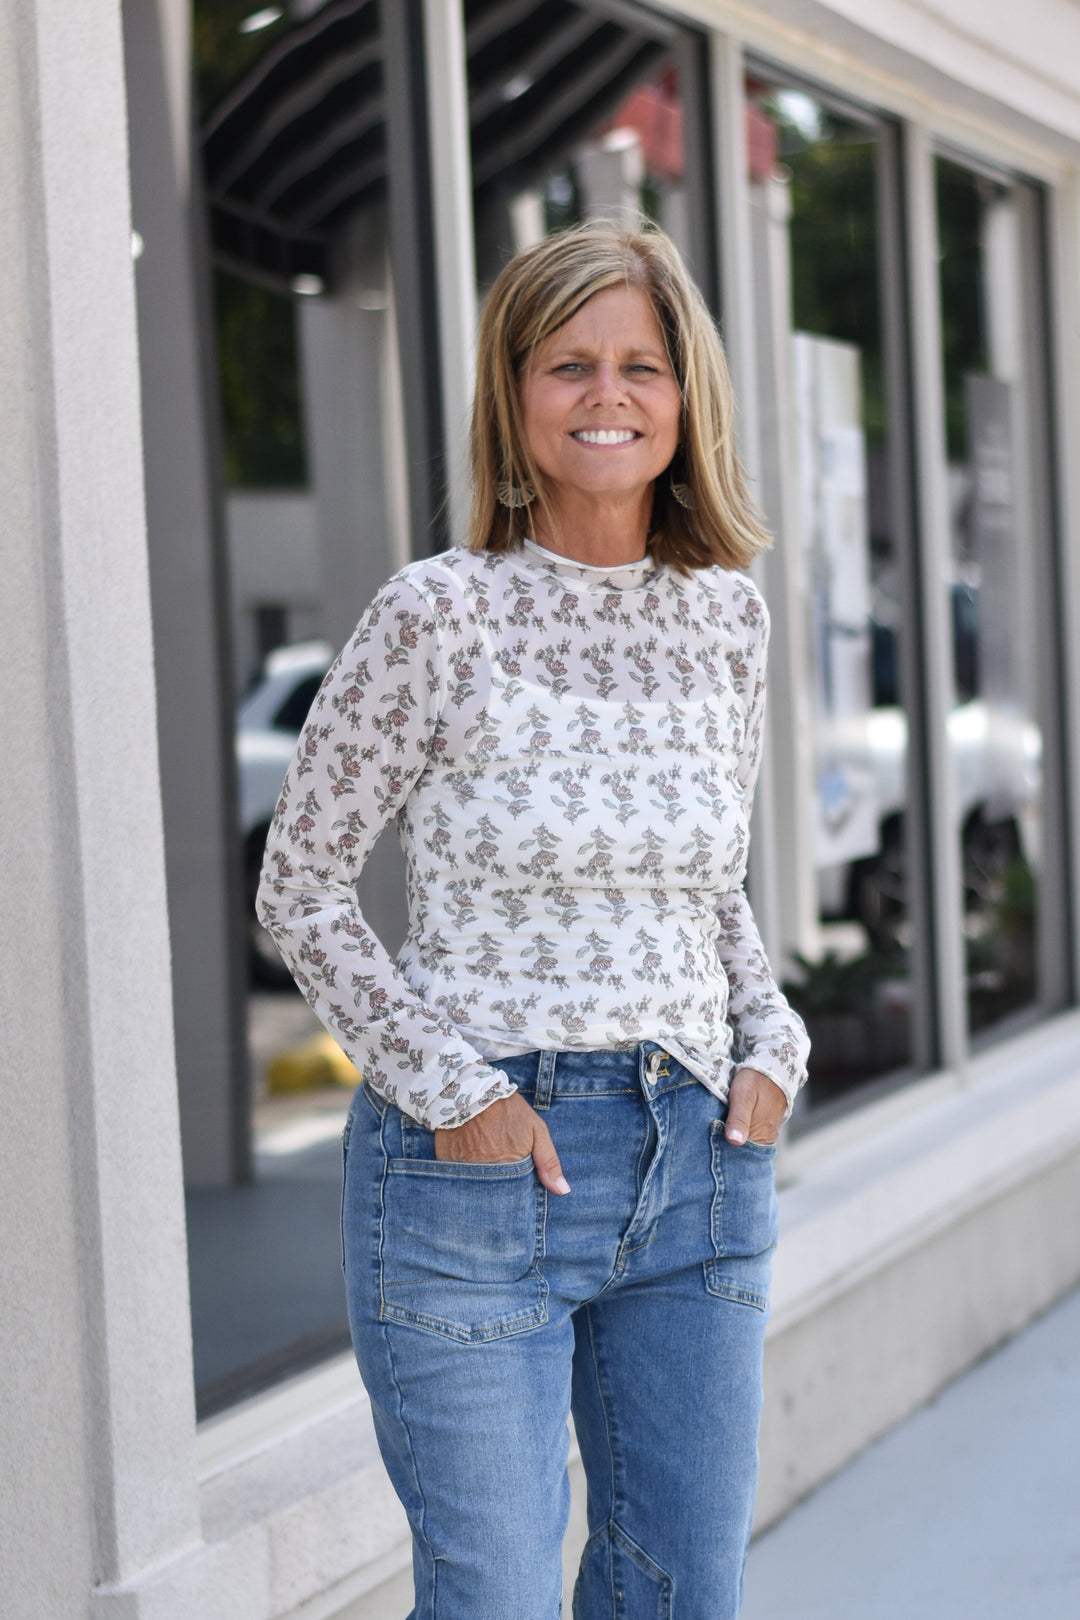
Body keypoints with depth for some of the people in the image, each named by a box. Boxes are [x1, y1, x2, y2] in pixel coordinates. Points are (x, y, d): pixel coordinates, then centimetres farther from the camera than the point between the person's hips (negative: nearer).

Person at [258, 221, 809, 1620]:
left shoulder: (727, 616, 7)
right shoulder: (440, 614, -8)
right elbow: (300, 885, -3)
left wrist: (769, 1042, 4)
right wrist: (443, 1084, -12)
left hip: (696, 1161, 5)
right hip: (476, 1163, -5)